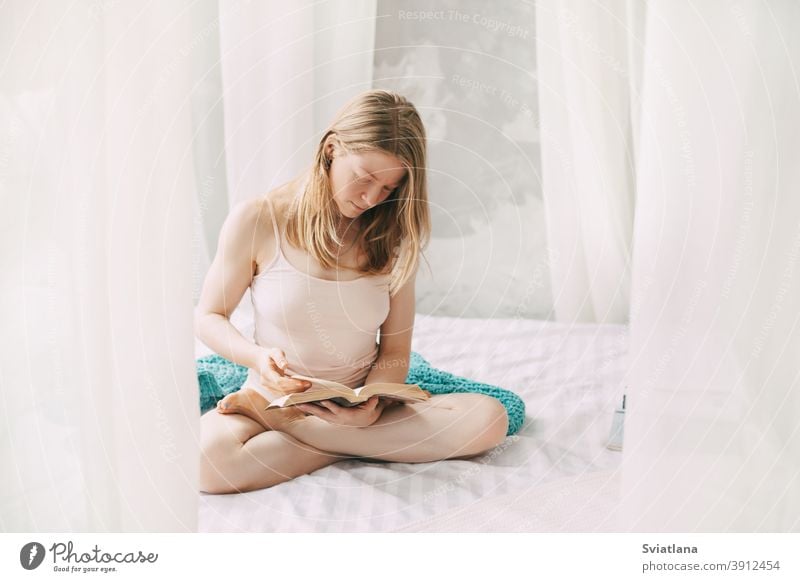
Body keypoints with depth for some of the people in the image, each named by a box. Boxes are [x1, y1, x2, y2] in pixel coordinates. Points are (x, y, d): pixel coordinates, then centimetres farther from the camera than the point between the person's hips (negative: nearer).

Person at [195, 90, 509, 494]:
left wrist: (370, 408, -23)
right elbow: (207, 317, 2)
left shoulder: (394, 238, 0)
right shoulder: (256, 221, -7)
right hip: (274, 397, -3)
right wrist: (257, 356, -20)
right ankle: (362, 448, -13)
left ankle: (274, 420, -17)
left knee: (489, 418, -23)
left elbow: (395, 352, -1)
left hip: (362, 407, 4)